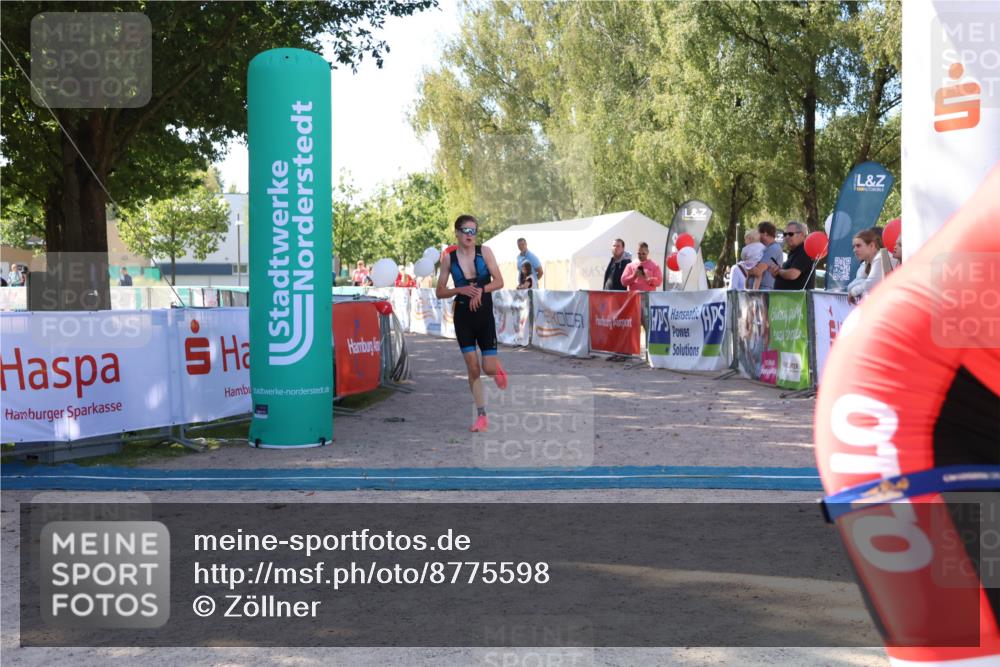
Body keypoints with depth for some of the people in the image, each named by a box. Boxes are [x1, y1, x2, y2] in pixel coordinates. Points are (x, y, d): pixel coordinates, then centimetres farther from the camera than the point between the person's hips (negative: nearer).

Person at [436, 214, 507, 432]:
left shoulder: (484, 252, -4)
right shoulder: (448, 258, -1)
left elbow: (499, 282, -7)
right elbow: (440, 292, 1)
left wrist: (480, 289, -22)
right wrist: (461, 290, -15)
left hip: (485, 316, -1)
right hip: (463, 317, 1)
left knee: (489, 368, -6)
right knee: (472, 367, -2)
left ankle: (497, 368, 34)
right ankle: (481, 416, 8)